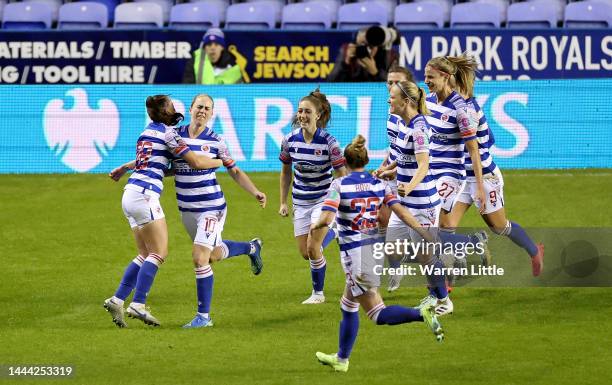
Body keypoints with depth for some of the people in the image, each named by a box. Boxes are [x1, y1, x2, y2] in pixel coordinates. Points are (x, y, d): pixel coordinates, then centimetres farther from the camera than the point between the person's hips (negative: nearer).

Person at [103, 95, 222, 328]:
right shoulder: (167, 133, -5)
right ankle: (138, 305, -18)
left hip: (130, 195, 9)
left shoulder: (148, 132, 19)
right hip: (144, 195, -9)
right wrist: (221, 162, 5)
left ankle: (117, 300, 3)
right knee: (159, 253, -9)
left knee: (145, 255, 10)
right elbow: (196, 162, -7)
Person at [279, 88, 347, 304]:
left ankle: (318, 293, 7)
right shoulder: (290, 140, -7)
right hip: (300, 203, 4)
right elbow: (285, 171, 9)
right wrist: (283, 202, 9)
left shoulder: (328, 142, -18)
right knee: (305, 253, 3)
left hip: (324, 199, -4)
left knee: (313, 248, -14)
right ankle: (333, 232, 35)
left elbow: (342, 175, -11)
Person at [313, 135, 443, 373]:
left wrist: (315, 226, 4)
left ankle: (422, 314, -28)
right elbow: (401, 212, -4)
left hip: (354, 253, -7)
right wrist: (426, 235, -5)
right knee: (348, 306, 24)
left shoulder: (339, 185, -9)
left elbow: (326, 219, -18)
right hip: (375, 246, 7)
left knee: (378, 314, -4)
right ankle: (341, 359, 31)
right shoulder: (379, 184, 4)